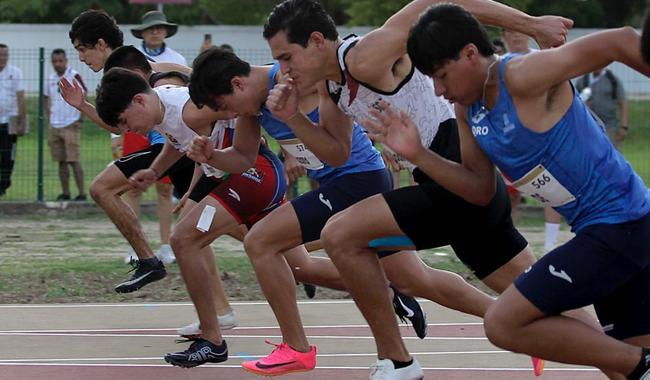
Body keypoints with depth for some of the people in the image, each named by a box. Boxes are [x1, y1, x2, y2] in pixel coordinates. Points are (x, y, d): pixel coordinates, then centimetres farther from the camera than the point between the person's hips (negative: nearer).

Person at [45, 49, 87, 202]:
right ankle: (65, 193, 13)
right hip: (54, 126, 6)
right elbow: (47, 97, 24)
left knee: (73, 160, -8)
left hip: (71, 126, -6)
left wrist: (80, 120, -11)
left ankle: (82, 193, -5)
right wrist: (49, 117, 13)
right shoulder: (51, 79, 10)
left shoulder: (74, 76, -9)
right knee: (61, 162, 8)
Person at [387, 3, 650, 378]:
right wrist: (418, 155, 3)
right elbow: (481, 189, 15)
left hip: (618, 223, -10)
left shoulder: (524, 77, -20)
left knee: (504, 323, -13)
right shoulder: (468, 109, 7)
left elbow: (620, 42, -21)